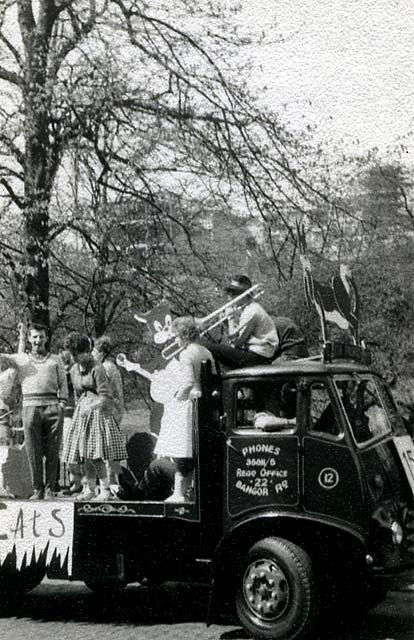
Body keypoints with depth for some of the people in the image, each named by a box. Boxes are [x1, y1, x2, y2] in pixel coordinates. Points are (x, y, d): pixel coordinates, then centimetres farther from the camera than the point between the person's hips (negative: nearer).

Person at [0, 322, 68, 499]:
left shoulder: (55, 360, 17)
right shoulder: (21, 359, 16)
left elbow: (63, 385, 13)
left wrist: (62, 404, 0)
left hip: (52, 407, 0)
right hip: (30, 407, 0)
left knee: (52, 452, -1)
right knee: (33, 452, -1)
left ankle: (50, 489, 5)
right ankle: (37, 489, 5)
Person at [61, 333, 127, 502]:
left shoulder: (97, 369, -13)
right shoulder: (74, 370, 11)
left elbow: (105, 397, -16)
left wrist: (91, 406, -29)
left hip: (98, 411, -7)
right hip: (82, 412, 7)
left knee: (95, 454, -13)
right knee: (85, 455, 7)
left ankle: (105, 491, -7)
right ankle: (90, 489, 16)